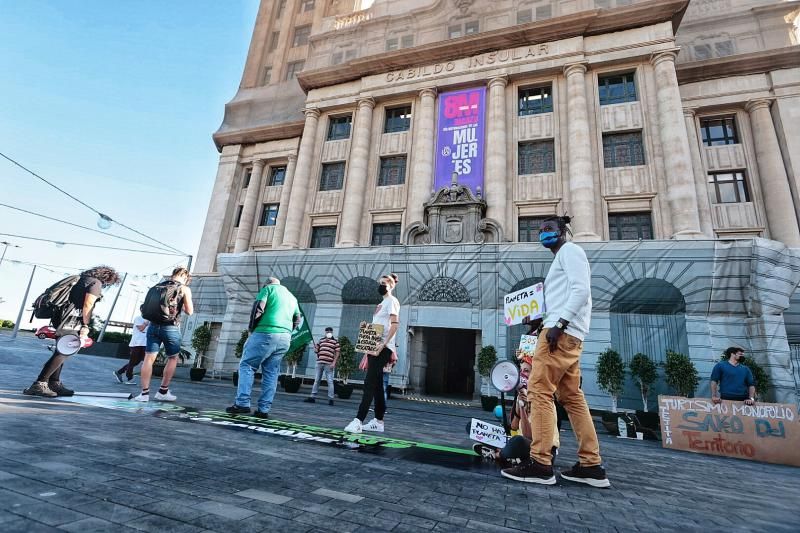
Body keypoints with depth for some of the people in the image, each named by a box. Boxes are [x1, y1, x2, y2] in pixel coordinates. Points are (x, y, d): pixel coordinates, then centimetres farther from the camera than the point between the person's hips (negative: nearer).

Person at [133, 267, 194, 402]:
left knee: (149, 358, 5)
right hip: (170, 327, -4)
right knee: (173, 358, 12)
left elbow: (148, 306, 18)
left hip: (153, 325, 4)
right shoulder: (184, 289, -1)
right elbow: (189, 311, -3)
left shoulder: (158, 285, 14)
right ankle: (163, 391, 14)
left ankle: (144, 392, 5)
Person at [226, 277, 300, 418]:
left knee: (247, 365, 4)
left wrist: (252, 328, 5)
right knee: (271, 373, 8)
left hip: (266, 333, -6)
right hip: (285, 339, 6)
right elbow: (297, 320, 26)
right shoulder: (292, 297, 25)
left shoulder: (269, 288, 7)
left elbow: (258, 308, -6)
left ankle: (242, 403, -4)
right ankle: (264, 409, 6)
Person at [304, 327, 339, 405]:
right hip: (319, 362, 4)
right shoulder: (321, 340, 16)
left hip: (329, 364, -4)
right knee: (316, 380, 9)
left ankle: (330, 399, 1)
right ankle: (312, 397, 16)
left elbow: (337, 353, -2)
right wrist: (315, 348, 1)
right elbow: (316, 350, 24)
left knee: (330, 381, -3)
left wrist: (334, 363, -11)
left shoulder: (335, 342, 3)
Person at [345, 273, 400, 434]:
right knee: (377, 385, 10)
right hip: (375, 347, 9)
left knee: (370, 384, -12)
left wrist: (383, 344, -22)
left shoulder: (392, 301, -6)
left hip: (383, 348, -9)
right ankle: (378, 421, 16)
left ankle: (358, 421, -12)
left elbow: (395, 324, -16)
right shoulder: (382, 304, 21)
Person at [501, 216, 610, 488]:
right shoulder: (561, 259, 28)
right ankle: (591, 465, 13)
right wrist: (543, 321, 16)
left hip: (564, 332, -10)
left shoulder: (570, 250, -1)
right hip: (567, 334, 10)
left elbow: (581, 289, -16)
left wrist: (559, 323, -23)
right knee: (572, 397, 9)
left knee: (539, 391, -11)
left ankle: (540, 464, -9)